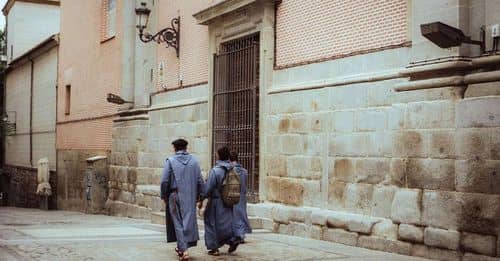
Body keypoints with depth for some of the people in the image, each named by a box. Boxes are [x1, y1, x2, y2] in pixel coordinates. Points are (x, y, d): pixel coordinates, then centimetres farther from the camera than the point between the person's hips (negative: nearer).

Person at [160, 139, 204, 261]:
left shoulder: (170, 161, -6)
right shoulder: (194, 160, 3)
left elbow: (165, 181, -8)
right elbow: (200, 181, 3)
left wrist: (164, 196, 3)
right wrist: (199, 196, 11)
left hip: (175, 196, -2)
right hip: (190, 197, 2)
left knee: (178, 223, 4)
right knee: (189, 221, 14)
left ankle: (184, 250, -5)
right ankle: (181, 247, 25)